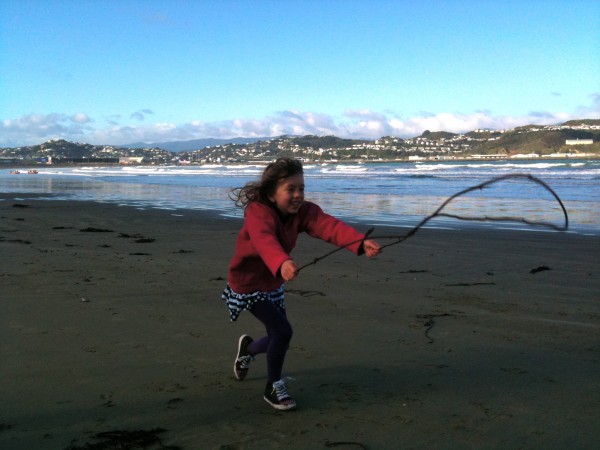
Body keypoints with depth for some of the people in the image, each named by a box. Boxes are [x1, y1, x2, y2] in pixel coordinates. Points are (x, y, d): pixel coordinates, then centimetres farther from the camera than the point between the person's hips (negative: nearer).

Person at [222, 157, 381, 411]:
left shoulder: (303, 211, -15)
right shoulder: (258, 213, -30)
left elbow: (328, 225, -34)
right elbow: (265, 241, -52)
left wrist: (361, 242, -54)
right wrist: (283, 264, -74)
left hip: (273, 284, 7)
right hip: (247, 284, -6)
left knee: (279, 338, 12)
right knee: (283, 331, -19)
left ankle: (248, 348, 46)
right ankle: (273, 387, 5)